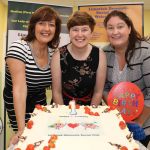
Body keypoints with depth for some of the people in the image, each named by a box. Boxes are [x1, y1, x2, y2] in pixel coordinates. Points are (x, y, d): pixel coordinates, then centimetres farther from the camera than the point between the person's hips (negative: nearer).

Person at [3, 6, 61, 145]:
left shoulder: (53, 52, -5)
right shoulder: (18, 48, -23)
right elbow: (20, 89, -30)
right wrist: (21, 129, -33)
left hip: (40, 101, 5)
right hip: (18, 104, -5)